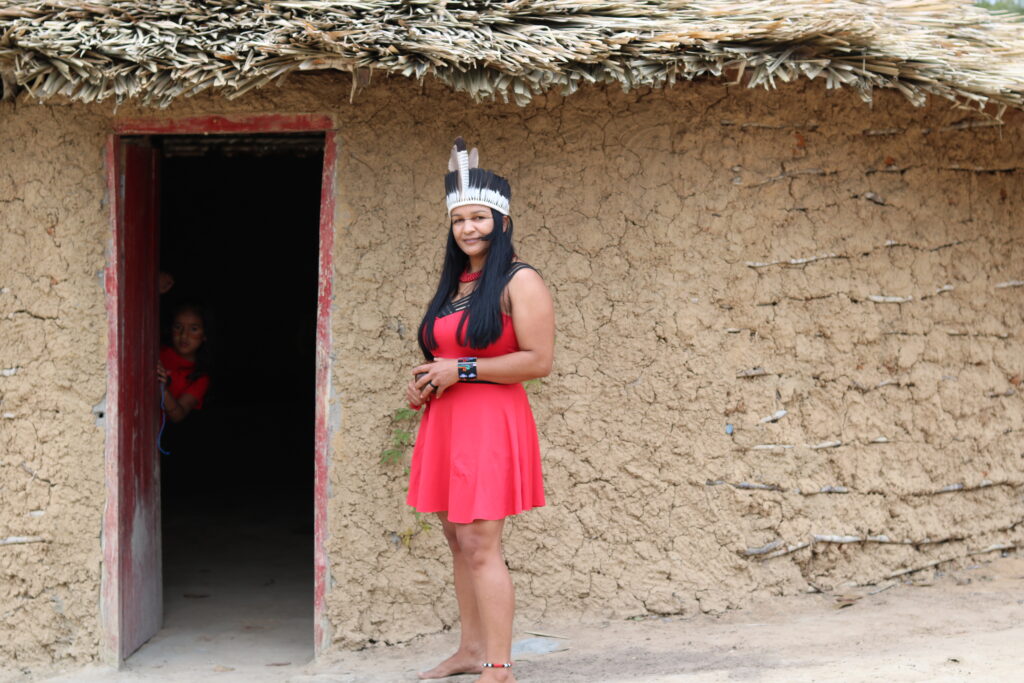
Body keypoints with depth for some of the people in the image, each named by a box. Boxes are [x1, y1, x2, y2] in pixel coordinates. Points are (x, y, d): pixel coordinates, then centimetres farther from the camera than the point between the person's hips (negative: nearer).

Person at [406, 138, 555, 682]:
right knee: (457, 539, 12)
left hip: (491, 421, -8)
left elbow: (539, 360, -17)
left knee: (480, 544, -11)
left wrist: (462, 370, -15)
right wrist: (424, 384, 8)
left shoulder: (519, 282, -8)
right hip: (445, 422, 9)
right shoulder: (453, 285, 17)